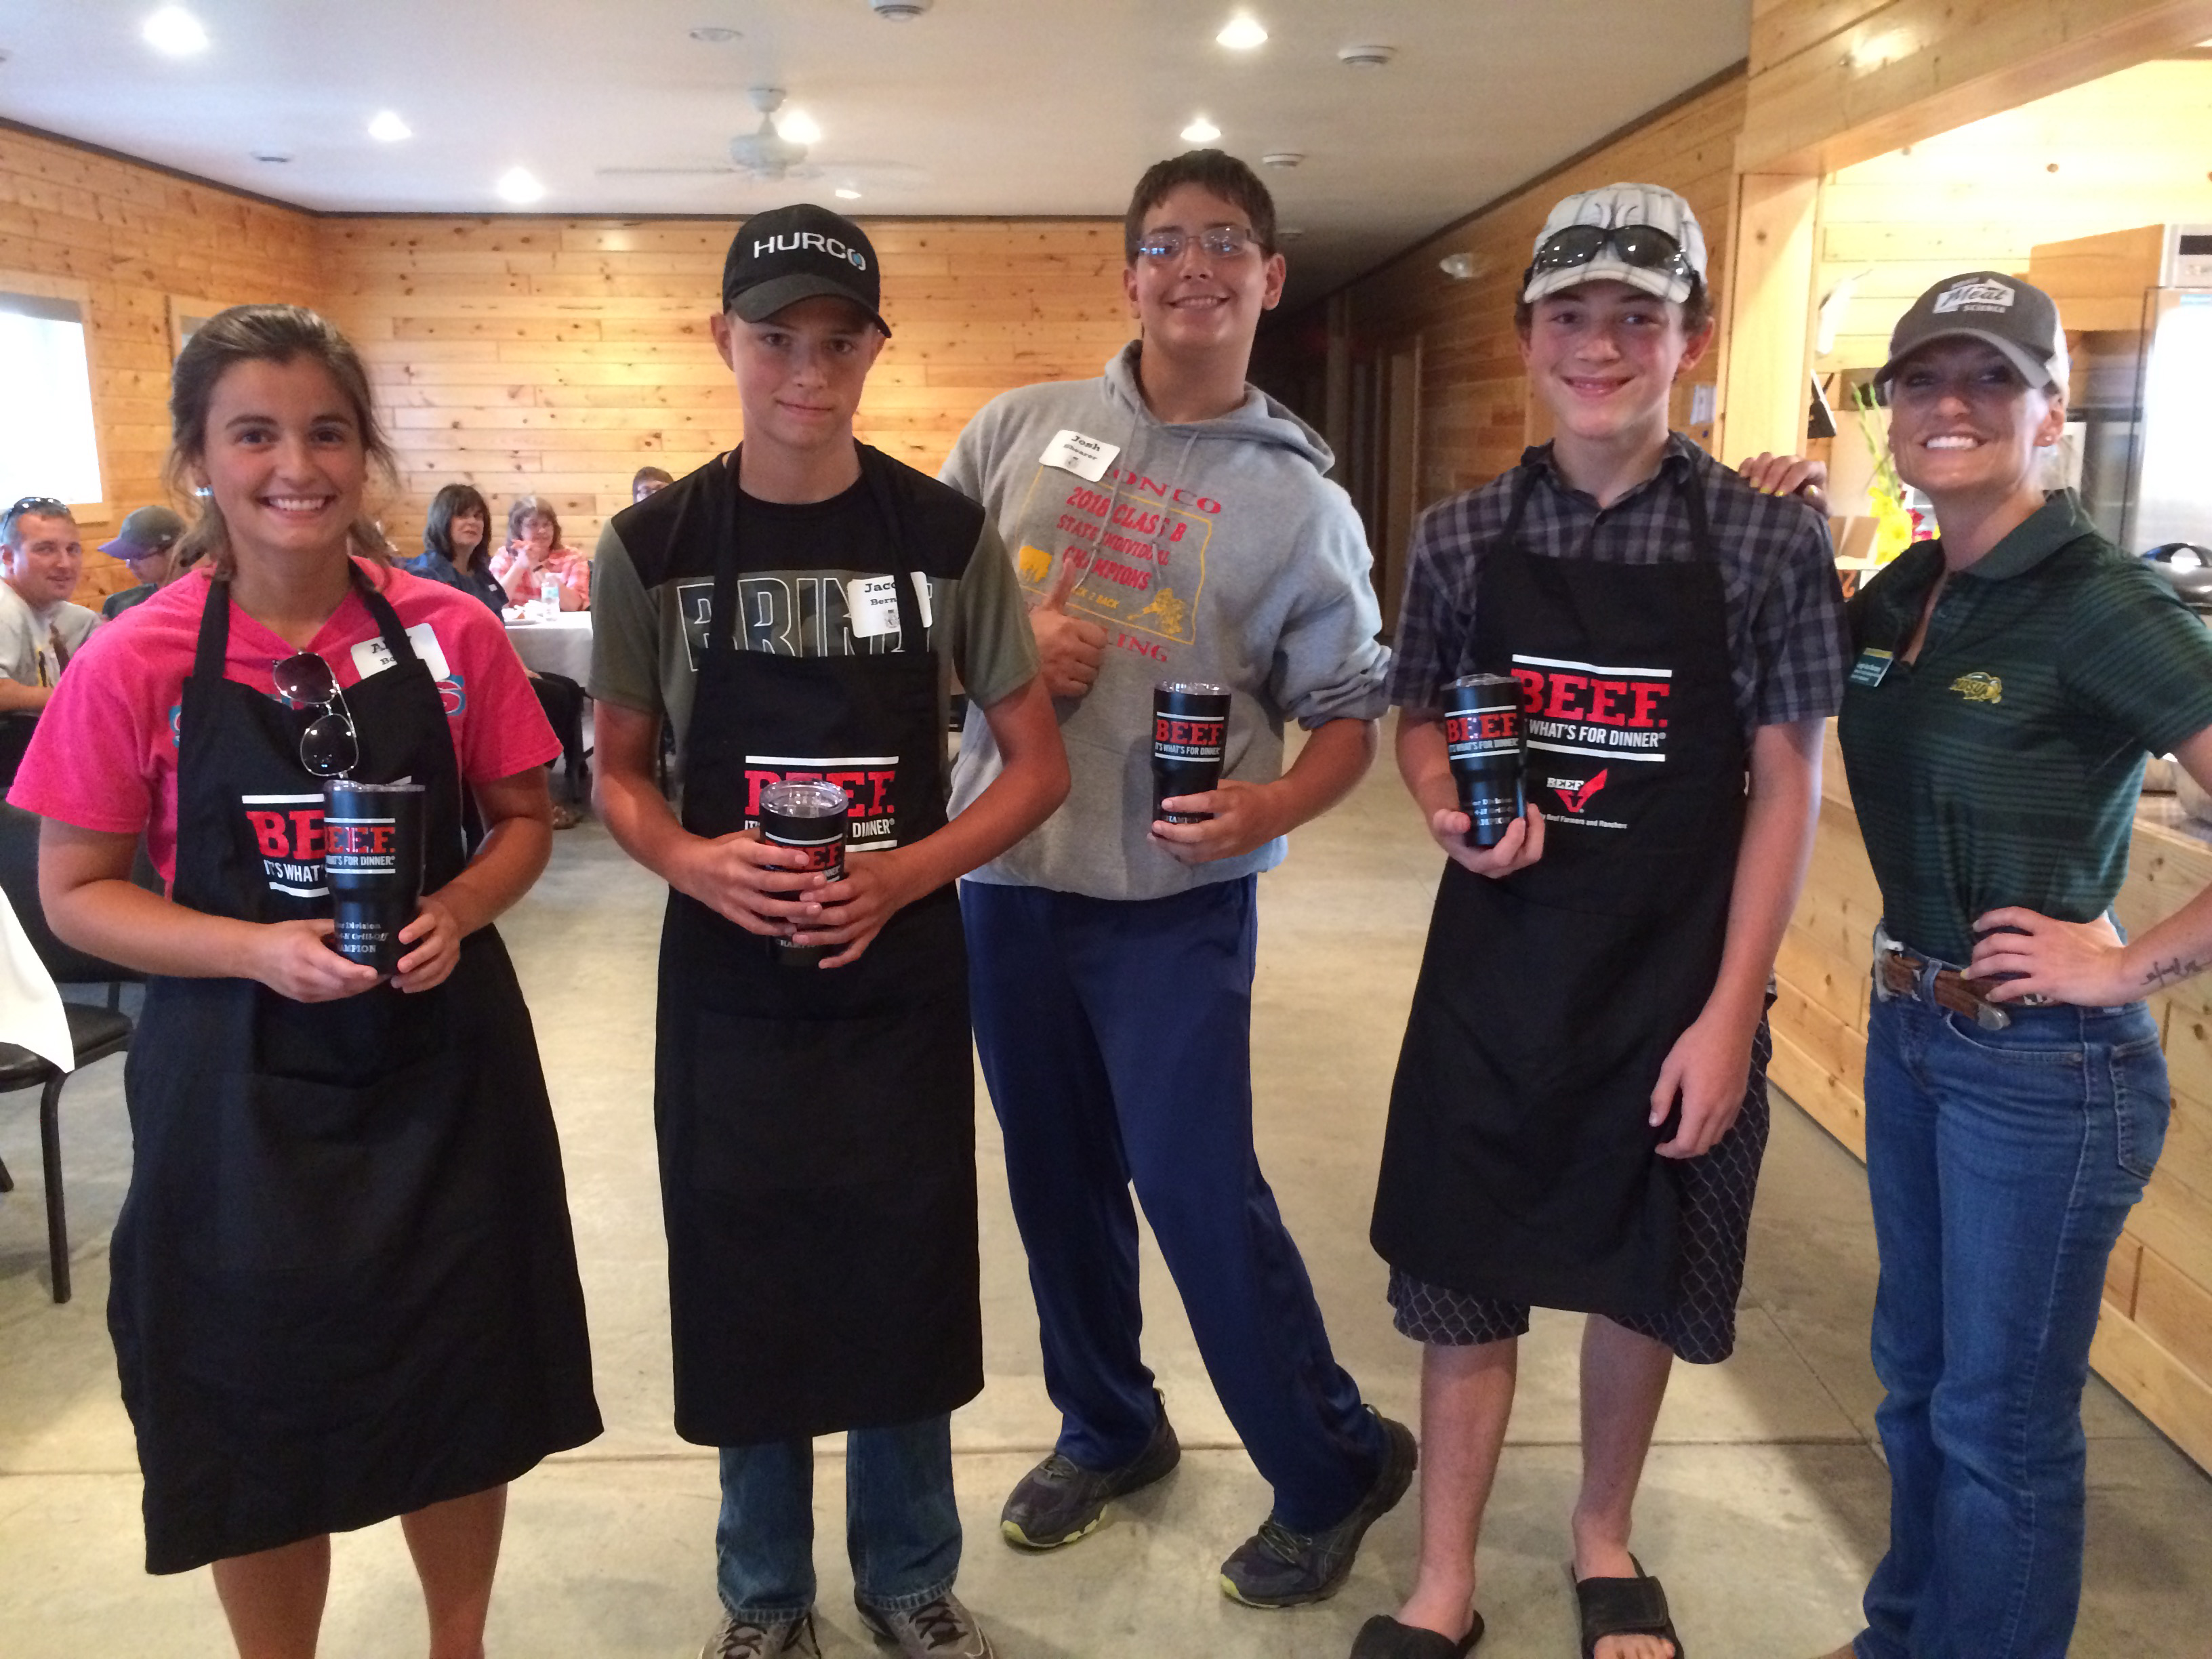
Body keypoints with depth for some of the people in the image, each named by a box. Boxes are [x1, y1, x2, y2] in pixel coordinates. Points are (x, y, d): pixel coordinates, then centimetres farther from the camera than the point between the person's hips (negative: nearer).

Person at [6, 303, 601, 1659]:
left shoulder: (452, 635, -5)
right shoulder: (135, 664, -9)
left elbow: (524, 818, 6)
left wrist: (459, 910, -14)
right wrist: (261, 949, -20)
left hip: (445, 1064, 2)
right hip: (241, 1089, -1)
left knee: (464, 1394, 16)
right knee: (261, 1418, 13)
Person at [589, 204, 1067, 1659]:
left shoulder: (947, 536, -5)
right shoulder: (654, 544, -3)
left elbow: (1039, 766, -2)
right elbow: (619, 774, 4)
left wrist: (900, 876, -17)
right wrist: (692, 860, -17)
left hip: (900, 977, 0)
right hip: (728, 980, 1)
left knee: (906, 1288, 11)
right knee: (743, 1291, 12)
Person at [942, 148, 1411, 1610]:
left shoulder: (1297, 497, -3)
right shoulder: (1022, 429, 4)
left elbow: (1350, 714, -2)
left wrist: (1274, 806, -21)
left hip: (1175, 898, -3)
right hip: (1007, 873, 4)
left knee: (1201, 1190, -2)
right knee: (1056, 1175, 16)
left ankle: (1333, 1471, 22)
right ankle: (1107, 1429, 39)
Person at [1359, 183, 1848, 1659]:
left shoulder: (1771, 541, -8)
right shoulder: (1464, 537, -2)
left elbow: (1786, 789, -6)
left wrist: (1729, 1014, -10)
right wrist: (1451, 809, -14)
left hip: (1677, 975, -1)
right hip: (1496, 960, 1)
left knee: (1642, 1278, 16)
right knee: (1462, 1276, 9)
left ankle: (1605, 1540, 42)